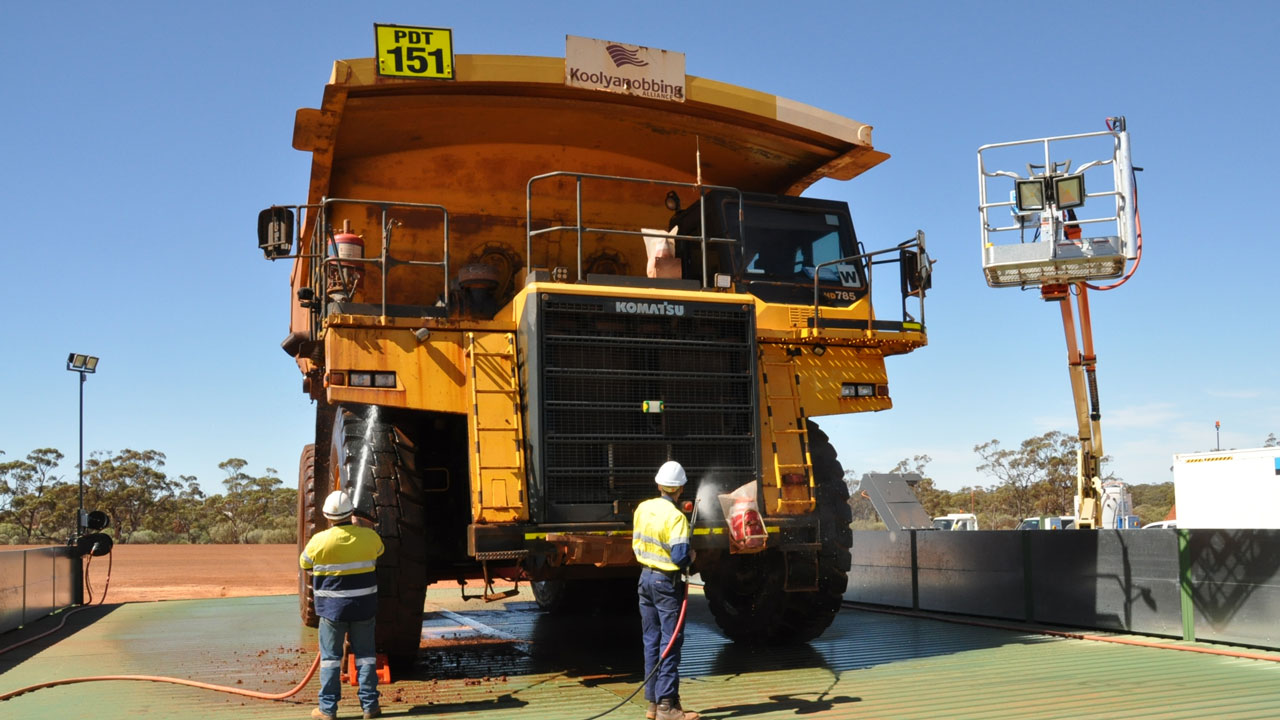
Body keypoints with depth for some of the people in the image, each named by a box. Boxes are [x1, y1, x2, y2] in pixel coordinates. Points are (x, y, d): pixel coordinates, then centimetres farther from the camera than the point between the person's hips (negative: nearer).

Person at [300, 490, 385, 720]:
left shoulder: (319, 541, -15)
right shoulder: (369, 537, -8)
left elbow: (304, 563, 3)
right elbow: (379, 551, 15)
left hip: (332, 607, -2)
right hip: (364, 606, 2)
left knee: (330, 657, 9)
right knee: (365, 655, 10)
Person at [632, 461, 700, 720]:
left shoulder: (643, 508, 2)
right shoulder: (675, 517, -19)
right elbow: (680, 556, -24)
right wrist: (691, 558, -4)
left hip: (646, 577, 7)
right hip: (667, 582, -7)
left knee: (651, 640, 13)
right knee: (669, 644, 0)